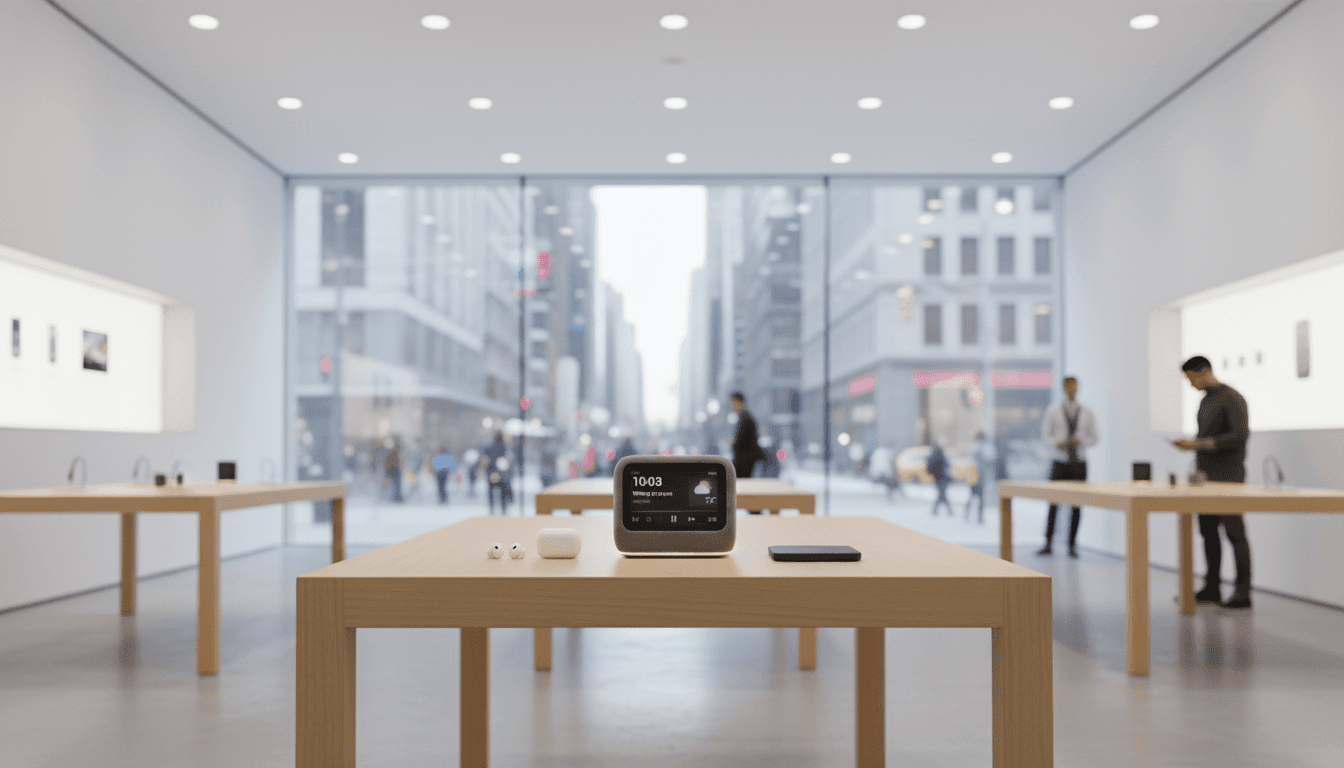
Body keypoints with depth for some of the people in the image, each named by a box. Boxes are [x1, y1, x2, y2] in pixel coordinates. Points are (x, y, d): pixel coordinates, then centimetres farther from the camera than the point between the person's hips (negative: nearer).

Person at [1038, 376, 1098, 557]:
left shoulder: (1087, 413, 2)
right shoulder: (1053, 410, 0)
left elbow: (1093, 438, 5)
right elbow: (1046, 433, 7)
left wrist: (1080, 440, -16)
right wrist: (1056, 443, -14)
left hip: (1079, 464, 1)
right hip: (1060, 462, -1)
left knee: (1077, 505, 2)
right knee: (1054, 504, -4)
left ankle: (1072, 546, 11)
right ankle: (1048, 544, 6)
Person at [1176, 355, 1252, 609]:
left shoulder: (1232, 399, -10)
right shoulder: (1205, 400, 17)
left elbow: (1241, 434, -21)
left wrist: (1200, 444, -23)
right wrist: (1191, 444, 7)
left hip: (1228, 477, -9)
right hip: (1206, 477, 9)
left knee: (1234, 532, -6)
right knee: (1208, 531, 8)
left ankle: (1243, 592, -4)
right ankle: (1211, 588, 14)